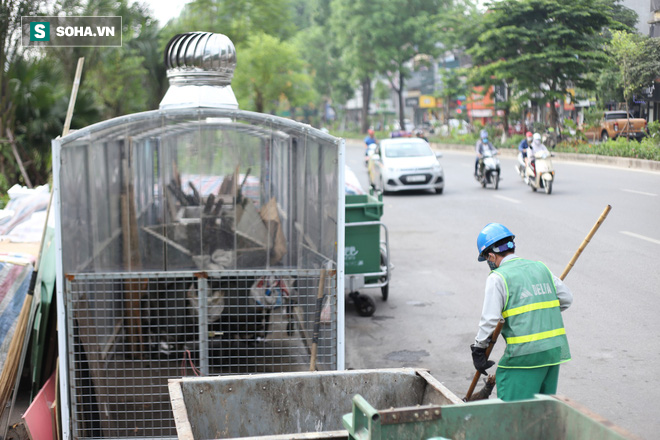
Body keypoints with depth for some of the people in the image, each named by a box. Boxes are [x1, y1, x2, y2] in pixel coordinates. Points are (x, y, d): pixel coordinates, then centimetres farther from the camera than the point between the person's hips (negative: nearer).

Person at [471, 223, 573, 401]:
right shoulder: (541, 267, 13)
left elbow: (489, 320, -11)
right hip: (555, 348, 7)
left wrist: (478, 350, 0)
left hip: (525, 354, -7)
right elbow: (566, 298, 18)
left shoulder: (498, 278, -6)